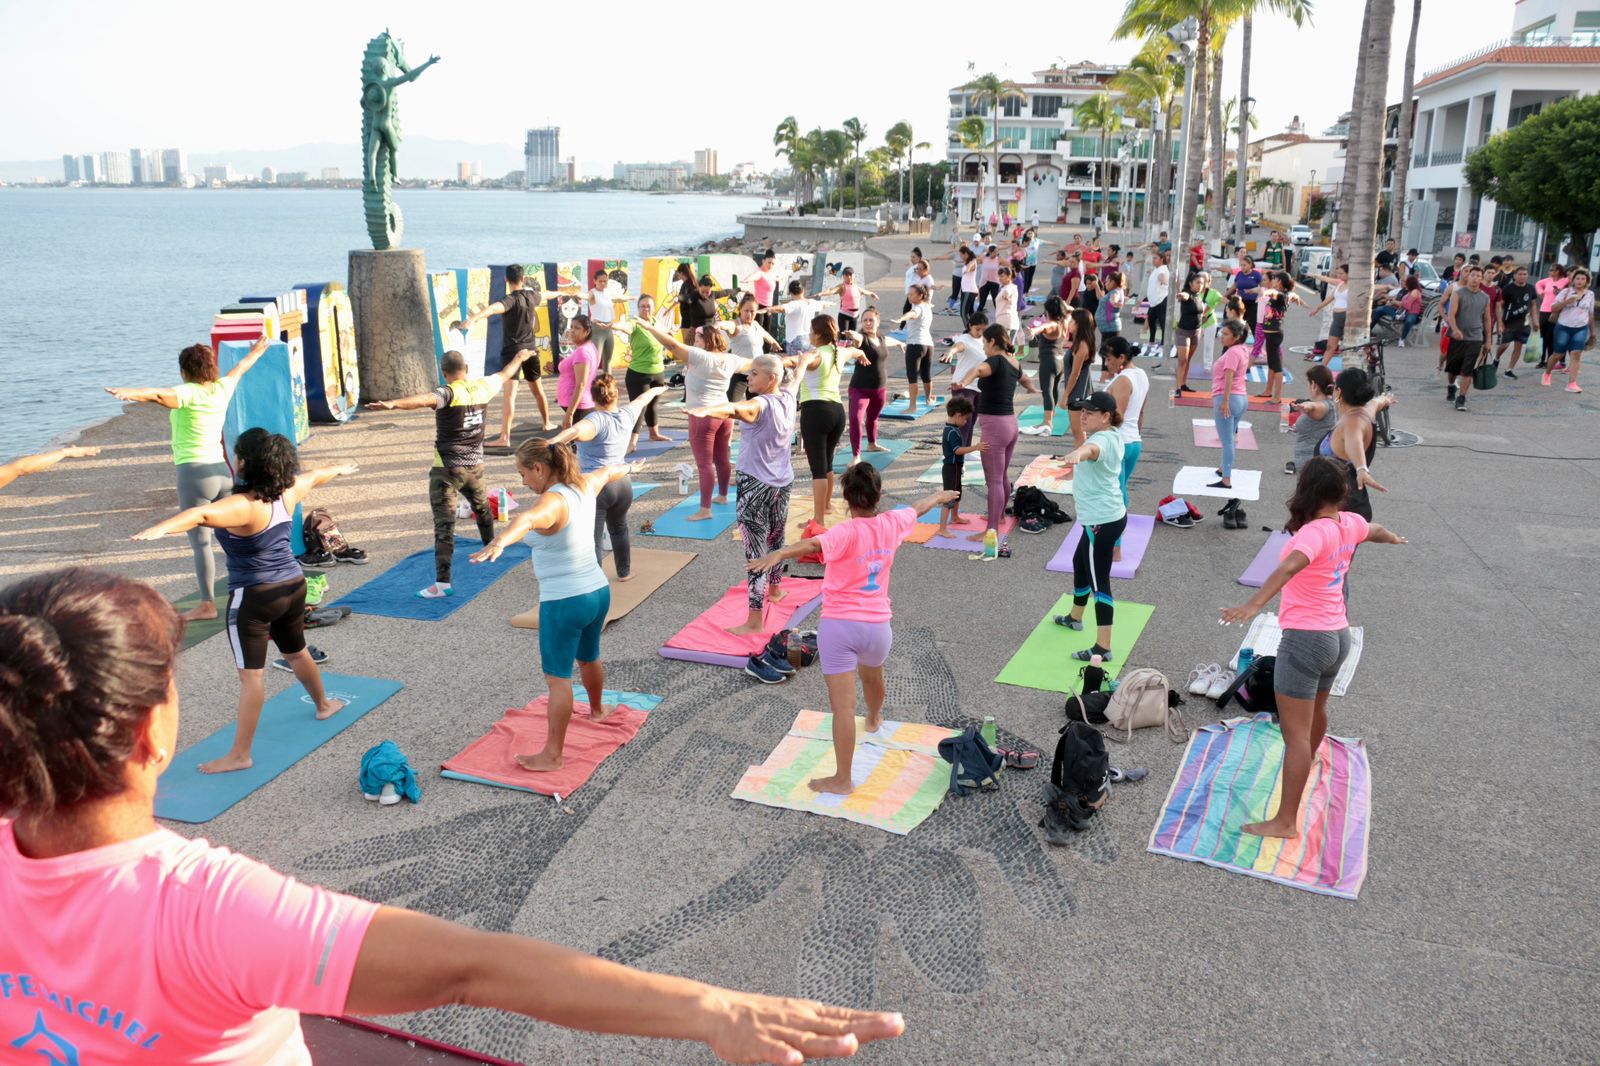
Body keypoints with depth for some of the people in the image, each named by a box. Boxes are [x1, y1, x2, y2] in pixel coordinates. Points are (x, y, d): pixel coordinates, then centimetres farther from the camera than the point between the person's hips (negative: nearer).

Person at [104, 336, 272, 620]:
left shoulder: (188, 393, -10)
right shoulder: (222, 389, 9)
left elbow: (160, 395, -31)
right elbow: (240, 369, 29)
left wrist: (130, 393, -49)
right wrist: (256, 352, 49)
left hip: (194, 473, -7)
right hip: (221, 470, 7)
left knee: (200, 542, -5)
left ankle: (207, 604, -3)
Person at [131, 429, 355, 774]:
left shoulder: (243, 506, -24)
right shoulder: (289, 490, -1)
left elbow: (202, 514, -43)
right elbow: (316, 476, 21)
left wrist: (161, 528, -57)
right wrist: (340, 468, 42)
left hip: (253, 597, -8)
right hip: (293, 586, 8)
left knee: (251, 675, -5)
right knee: (297, 653, 30)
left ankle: (240, 755, -1)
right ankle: (323, 704, 51)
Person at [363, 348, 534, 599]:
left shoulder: (448, 393, -15)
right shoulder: (482, 387, 3)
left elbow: (425, 399, -37)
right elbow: (505, 375, 24)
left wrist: (393, 404, -54)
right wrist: (519, 357, 44)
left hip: (447, 468, -6)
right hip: (475, 465, 6)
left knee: (444, 523, -9)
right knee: (481, 507, 32)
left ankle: (443, 583, -16)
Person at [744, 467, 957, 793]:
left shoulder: (847, 533, -18)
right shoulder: (892, 524, 0)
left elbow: (813, 544, -40)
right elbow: (919, 507, 23)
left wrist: (778, 554, -55)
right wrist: (941, 496, 43)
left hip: (840, 626, -6)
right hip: (877, 626, 6)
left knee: (843, 706, -5)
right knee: (872, 674, 36)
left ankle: (842, 779, -3)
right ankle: (874, 718, 65)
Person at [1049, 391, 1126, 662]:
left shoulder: (1103, 439, -25)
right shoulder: (1112, 435, 8)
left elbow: (1092, 449, -52)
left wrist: (1077, 454, -74)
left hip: (1102, 521, -11)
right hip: (1106, 516, 11)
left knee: (1099, 582, -7)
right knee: (1080, 563, 29)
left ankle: (1103, 648, -3)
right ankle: (1075, 617, 50)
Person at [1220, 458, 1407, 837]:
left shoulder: (1314, 533, -21)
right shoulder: (1350, 523, 4)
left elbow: (1289, 567, -41)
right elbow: (1375, 530, 29)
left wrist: (1253, 604, -54)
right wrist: (1392, 538, 52)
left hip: (1305, 639, -9)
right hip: (1338, 636, 9)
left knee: (1295, 733, -6)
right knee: (1316, 710, 33)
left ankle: (1286, 821, -4)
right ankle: (1308, 760, 60)